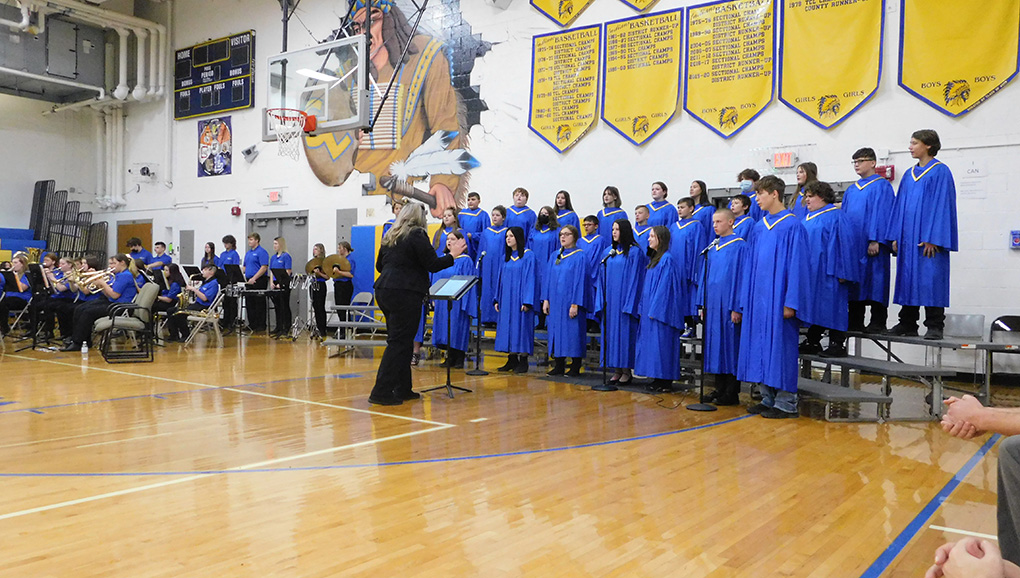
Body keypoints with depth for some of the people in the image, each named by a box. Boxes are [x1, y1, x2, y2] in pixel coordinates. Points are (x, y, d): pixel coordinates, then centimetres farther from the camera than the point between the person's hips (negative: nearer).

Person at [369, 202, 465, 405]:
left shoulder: (390, 236, 15)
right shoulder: (417, 235, -8)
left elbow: (379, 265, 22)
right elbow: (433, 265, -11)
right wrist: (452, 255, 3)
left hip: (384, 291, 8)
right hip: (405, 294, -8)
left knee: (402, 342, 15)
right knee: (399, 343, -5)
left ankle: (402, 389, 20)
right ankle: (381, 392, -6)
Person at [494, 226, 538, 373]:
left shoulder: (528, 255, -6)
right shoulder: (506, 257, 14)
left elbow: (530, 278, -11)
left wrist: (527, 301, -17)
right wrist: (497, 299, 10)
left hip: (520, 299, -7)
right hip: (506, 300, 7)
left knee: (521, 327, -5)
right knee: (508, 328, 7)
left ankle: (523, 362, 3)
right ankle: (512, 361, 15)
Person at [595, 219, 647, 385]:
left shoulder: (634, 252, -6)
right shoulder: (608, 252, 12)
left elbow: (635, 278, -10)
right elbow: (602, 278, 13)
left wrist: (629, 304, -15)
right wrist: (601, 301, 6)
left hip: (624, 300, -6)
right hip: (610, 301, 6)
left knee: (625, 333, -3)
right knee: (611, 333, 7)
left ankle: (627, 371, 6)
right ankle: (617, 370, 15)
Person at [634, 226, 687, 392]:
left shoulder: (667, 259, -13)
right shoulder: (654, 258, 16)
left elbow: (664, 286, -18)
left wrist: (654, 310, -19)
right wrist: (645, 309, 16)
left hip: (661, 310, -10)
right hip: (650, 309, 10)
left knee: (661, 343, -6)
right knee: (652, 343, 10)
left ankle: (665, 382, -1)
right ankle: (658, 379, 16)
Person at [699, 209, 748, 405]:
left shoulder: (739, 246, -8)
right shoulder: (712, 248, 14)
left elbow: (741, 277, -12)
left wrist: (736, 308, -16)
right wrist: (703, 304, 13)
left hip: (728, 305, -7)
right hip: (712, 305, 7)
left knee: (730, 346, -2)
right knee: (715, 346, 10)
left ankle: (731, 393, 7)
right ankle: (720, 389, 19)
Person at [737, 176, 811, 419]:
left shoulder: (793, 225, -7)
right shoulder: (759, 227, 13)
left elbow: (797, 264, -12)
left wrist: (791, 302, -18)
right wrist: (742, 303, 12)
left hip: (778, 296, -7)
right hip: (758, 296, 7)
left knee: (780, 346, -3)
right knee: (761, 346, 9)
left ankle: (785, 403, 7)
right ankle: (768, 399, 18)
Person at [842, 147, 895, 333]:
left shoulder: (882, 186, -2)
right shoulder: (850, 190, 18)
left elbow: (882, 213, -10)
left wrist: (875, 240, -18)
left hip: (872, 245, -7)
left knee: (874, 281, -6)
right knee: (854, 281, 7)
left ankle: (878, 323, 0)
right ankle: (855, 322, 12)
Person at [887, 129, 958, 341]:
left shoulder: (940, 172, -4)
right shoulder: (909, 174, 16)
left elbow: (941, 205, -11)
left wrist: (932, 238, -18)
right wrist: (896, 236, 8)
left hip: (929, 238, -7)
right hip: (907, 237, 7)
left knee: (930, 280, -6)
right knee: (907, 279, 8)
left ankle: (935, 326, -1)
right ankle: (908, 324, 14)